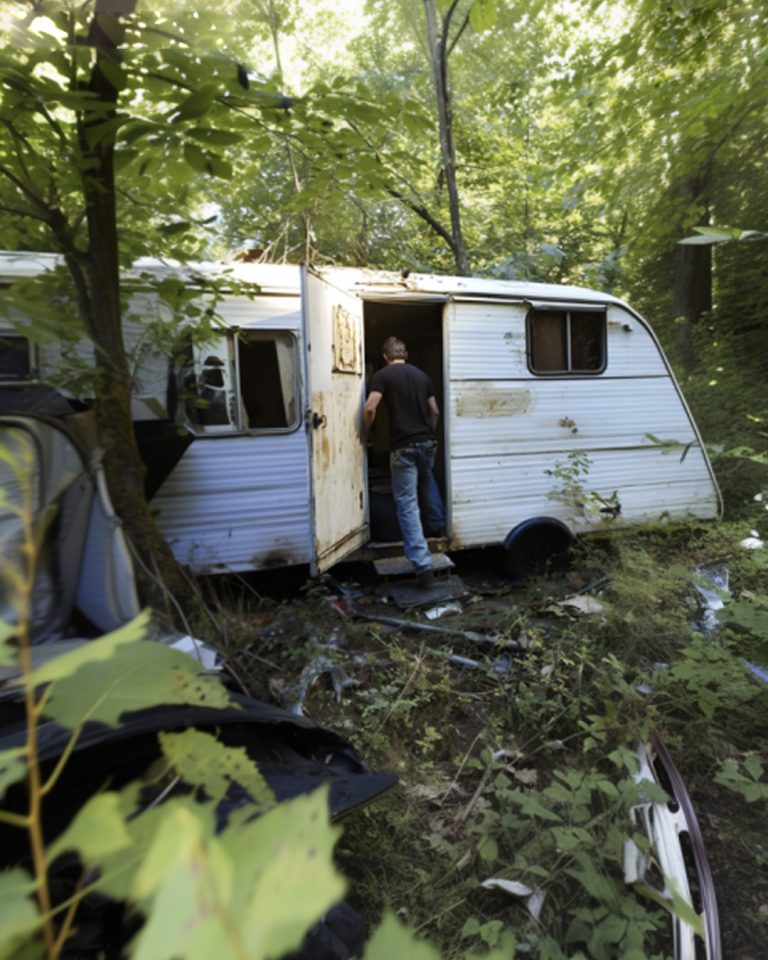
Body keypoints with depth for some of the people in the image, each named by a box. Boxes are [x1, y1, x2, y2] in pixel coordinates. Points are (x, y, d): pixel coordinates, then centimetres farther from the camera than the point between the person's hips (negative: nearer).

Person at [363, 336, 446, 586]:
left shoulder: (382, 375, -4)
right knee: (427, 480, 36)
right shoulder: (422, 375, 11)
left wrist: (367, 434, 1)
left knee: (407, 505, -3)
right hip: (427, 443, 5)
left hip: (403, 447, -5)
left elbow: (370, 408, -16)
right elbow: (435, 411, 13)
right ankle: (438, 524, 45)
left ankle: (423, 564, -10)